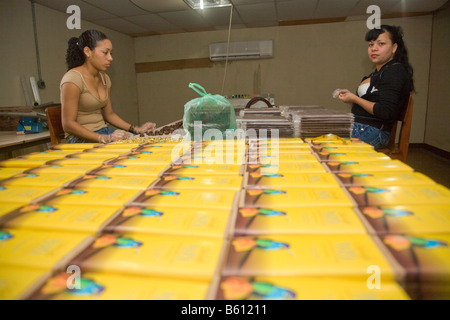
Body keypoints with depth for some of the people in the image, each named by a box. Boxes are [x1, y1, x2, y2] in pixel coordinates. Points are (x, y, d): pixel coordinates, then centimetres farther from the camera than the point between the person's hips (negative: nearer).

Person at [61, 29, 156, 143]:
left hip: (104, 132, 8)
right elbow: (68, 125, -17)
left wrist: (137, 129, 6)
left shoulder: (104, 78, 12)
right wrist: (105, 139, -26)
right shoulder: (73, 79, -13)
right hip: (82, 138, -7)